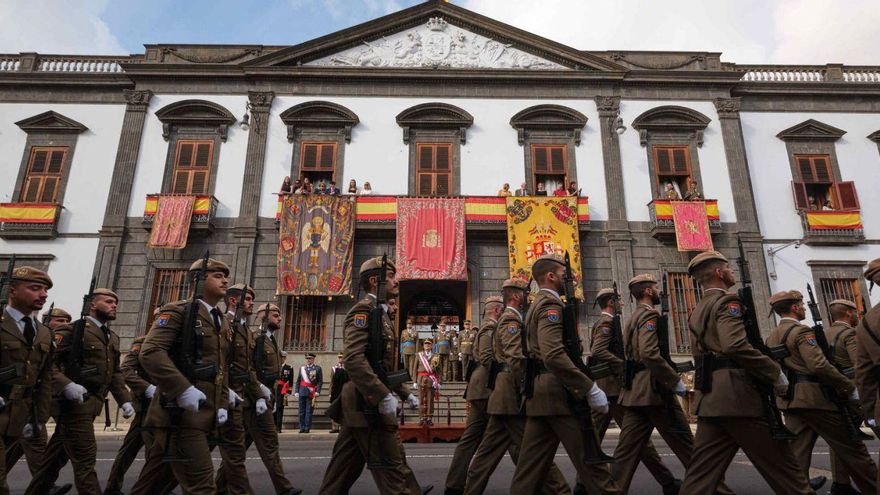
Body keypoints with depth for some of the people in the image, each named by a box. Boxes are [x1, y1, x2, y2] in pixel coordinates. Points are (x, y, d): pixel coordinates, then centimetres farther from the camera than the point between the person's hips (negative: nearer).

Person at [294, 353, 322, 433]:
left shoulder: (318, 368, 3)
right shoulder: (302, 368, 13)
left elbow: (320, 381, 0)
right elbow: (298, 381, 14)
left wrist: (317, 392, -10)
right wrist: (296, 391, 6)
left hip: (311, 393, -3)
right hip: (302, 393, 3)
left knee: (309, 411, -1)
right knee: (302, 411, 5)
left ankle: (307, 428, 5)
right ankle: (302, 428, 12)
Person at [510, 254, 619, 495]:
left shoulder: (536, 306, 20)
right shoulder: (550, 304, -11)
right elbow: (554, 355, -25)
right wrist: (591, 388, -22)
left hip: (539, 392, 10)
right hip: (557, 392, -10)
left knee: (533, 463, 9)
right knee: (589, 457, -2)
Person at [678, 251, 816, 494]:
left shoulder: (697, 312, 20)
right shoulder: (727, 301, -7)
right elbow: (735, 346, -23)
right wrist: (775, 373, -14)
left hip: (710, 398, 8)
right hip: (738, 395, -8)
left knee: (702, 472, 7)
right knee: (782, 467, 5)